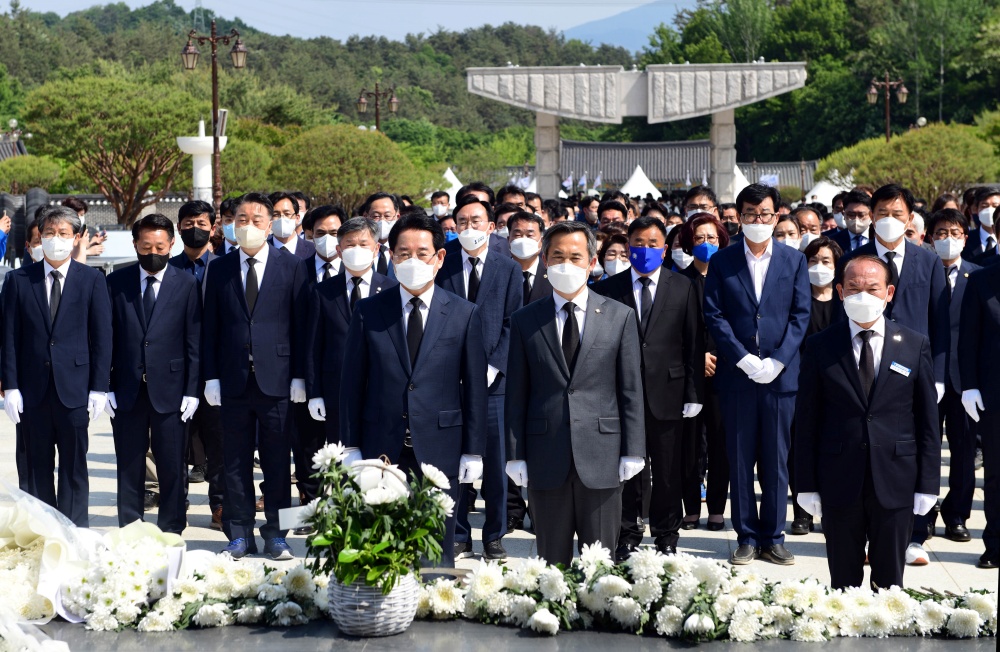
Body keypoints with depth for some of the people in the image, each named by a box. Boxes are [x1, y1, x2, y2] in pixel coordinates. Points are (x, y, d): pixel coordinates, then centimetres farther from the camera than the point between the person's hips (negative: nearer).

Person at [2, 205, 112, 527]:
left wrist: (98, 388, -5)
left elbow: (101, 337, 1)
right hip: (33, 389, 1)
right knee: (38, 466, 7)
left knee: (74, 466, 2)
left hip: (74, 388, -1)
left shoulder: (92, 279, 3)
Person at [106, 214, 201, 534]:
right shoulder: (116, 282, 6)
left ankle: (171, 535, 10)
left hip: (169, 389, -1)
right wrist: (105, 386, -2)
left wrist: (191, 390, -6)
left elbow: (194, 342, 0)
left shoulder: (187, 284, 2)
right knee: (129, 468, 7)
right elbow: (107, 337, 5)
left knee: (173, 468, 2)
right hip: (127, 389, 1)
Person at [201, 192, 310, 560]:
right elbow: (210, 327, 8)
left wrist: (299, 376, -4)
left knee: (277, 461, 3)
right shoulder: (220, 269, 9)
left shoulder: (292, 267, 4)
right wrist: (211, 376, 1)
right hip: (233, 378, 2)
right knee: (235, 462, 5)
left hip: (276, 377, -2)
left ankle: (276, 535, 11)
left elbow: (300, 325, 2)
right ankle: (239, 534, 13)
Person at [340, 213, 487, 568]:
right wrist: (350, 446, 2)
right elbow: (352, 382, 6)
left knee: (438, 553, 4)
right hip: (382, 449, 1)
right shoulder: (368, 312, 4)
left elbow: (475, 387, 3)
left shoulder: (465, 314, 2)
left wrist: (473, 451, -1)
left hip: (440, 451, -1)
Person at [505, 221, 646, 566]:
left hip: (601, 458, -1)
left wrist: (633, 451, -2)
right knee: (551, 561, 5)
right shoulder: (525, 321, 7)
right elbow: (516, 394, 6)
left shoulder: (620, 317, 6)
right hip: (546, 459, 1)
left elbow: (631, 391, 4)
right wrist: (515, 455, 0)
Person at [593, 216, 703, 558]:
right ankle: (628, 533, 15)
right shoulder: (609, 289, 4)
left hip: (667, 392, 0)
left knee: (668, 471, 6)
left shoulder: (683, 288, 5)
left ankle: (666, 535, 18)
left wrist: (693, 394, -2)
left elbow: (694, 344, 3)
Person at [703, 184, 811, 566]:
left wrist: (777, 361, -11)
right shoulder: (722, 262, 5)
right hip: (737, 374, 0)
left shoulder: (794, 261, 7)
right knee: (740, 460, 4)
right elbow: (714, 315, -1)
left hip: (780, 374, 0)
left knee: (776, 460, 4)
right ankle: (747, 537, 11)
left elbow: (801, 315, 1)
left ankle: (773, 536, 12)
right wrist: (744, 359, -12)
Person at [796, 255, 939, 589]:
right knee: (843, 583, 7)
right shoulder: (820, 347, 2)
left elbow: (928, 420, 4)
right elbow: (807, 420, 2)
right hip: (839, 484, 0)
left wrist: (928, 484, -1)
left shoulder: (915, 345, 4)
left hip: (895, 484, 0)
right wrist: (807, 485, -2)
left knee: (889, 583, 7)